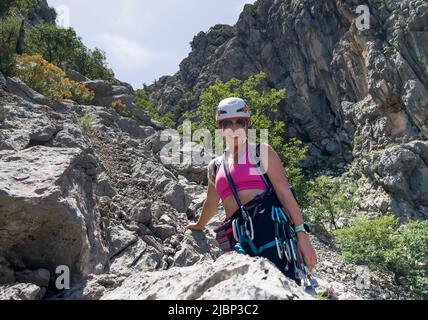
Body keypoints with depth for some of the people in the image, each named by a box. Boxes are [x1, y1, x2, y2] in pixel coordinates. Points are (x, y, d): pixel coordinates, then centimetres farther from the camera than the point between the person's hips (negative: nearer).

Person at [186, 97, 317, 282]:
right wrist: (199, 225, 55)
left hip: (270, 224, -4)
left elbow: (284, 191, 1)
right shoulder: (215, 167, 23)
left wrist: (302, 234, -9)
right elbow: (211, 204, 38)